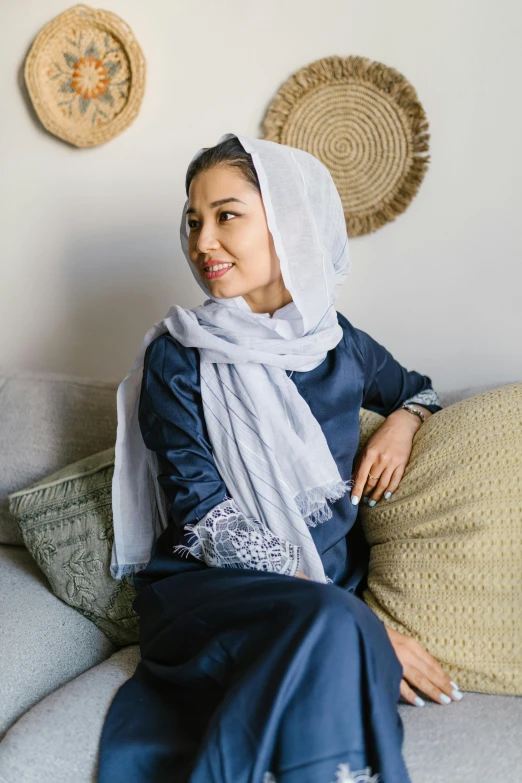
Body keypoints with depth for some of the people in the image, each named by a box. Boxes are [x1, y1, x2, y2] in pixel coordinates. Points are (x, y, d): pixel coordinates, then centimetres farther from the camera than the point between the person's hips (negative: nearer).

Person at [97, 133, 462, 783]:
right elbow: (208, 519, -12)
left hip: (336, 579, 3)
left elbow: (418, 389, 27)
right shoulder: (178, 356, -5)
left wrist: (403, 421, 0)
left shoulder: (339, 345, 6)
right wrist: (361, 626, -20)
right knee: (328, 628, -34)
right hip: (211, 583, -2)